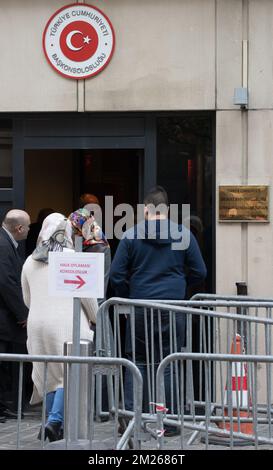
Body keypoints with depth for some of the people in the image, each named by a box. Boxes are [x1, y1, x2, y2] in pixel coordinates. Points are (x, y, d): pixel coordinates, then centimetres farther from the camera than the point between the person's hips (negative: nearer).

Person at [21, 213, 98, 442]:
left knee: (50, 376, 12)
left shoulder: (31, 262, 9)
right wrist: (94, 318, 14)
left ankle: (55, 426, 15)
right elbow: (87, 295, -3)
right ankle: (55, 420, -16)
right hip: (66, 324, -5)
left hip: (37, 325, 5)